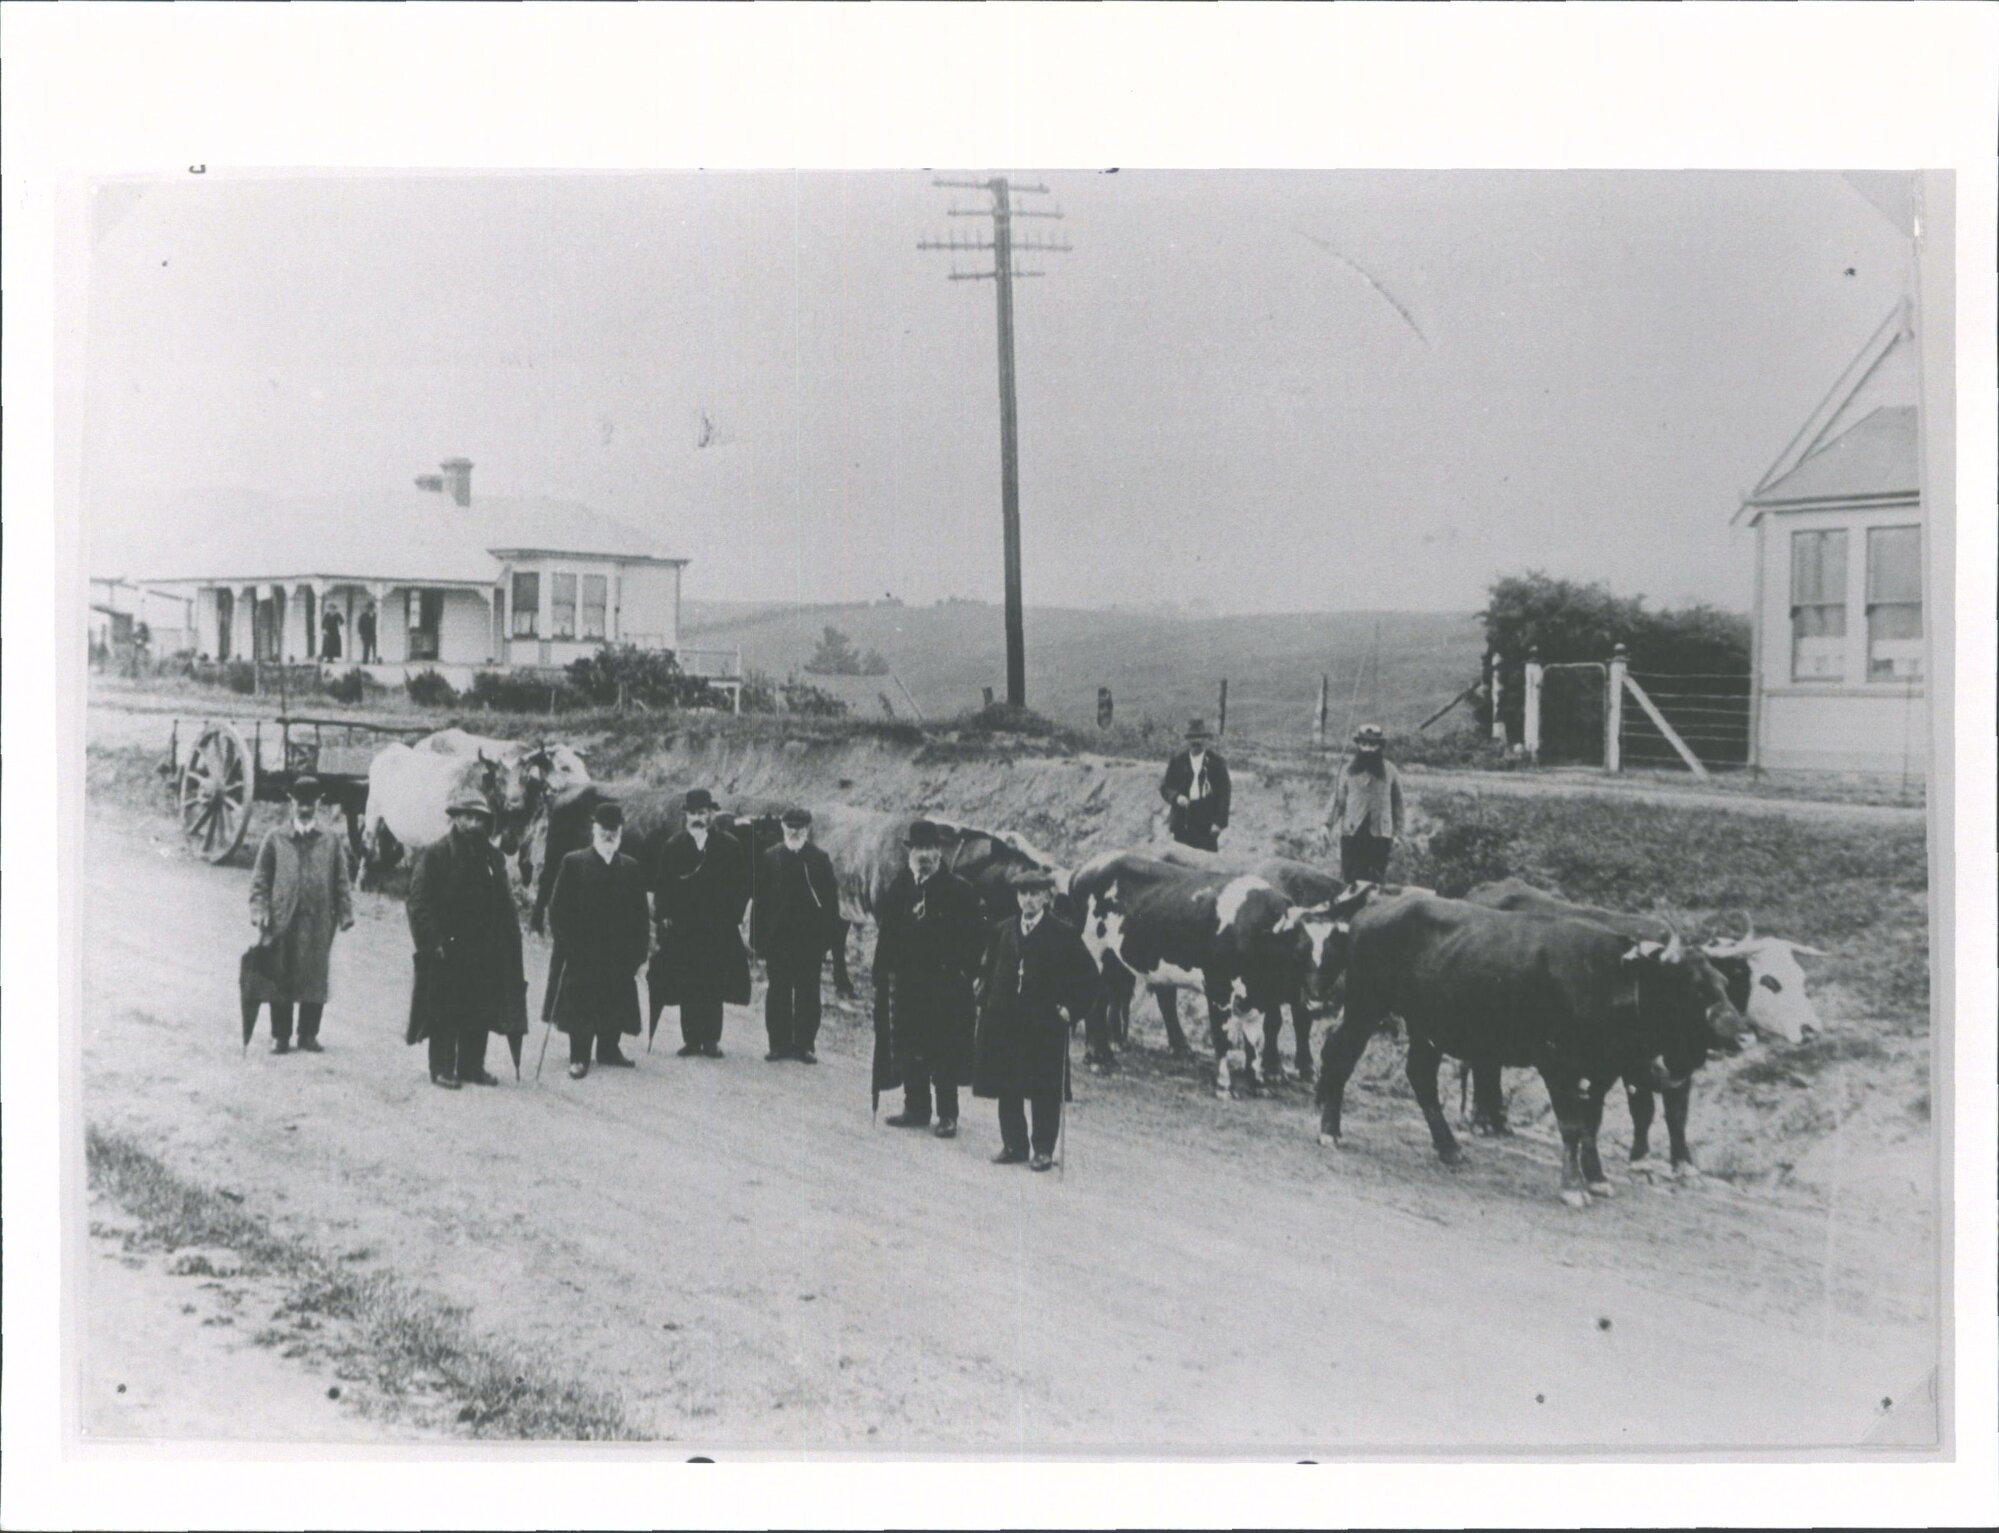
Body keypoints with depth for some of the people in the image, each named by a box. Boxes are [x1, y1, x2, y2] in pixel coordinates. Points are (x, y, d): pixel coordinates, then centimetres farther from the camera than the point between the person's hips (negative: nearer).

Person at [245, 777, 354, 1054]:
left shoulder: (332, 842, 7)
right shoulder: (274, 839, 5)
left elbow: (342, 882, 8)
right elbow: (260, 879, 5)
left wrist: (345, 914, -1)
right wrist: (260, 911, -6)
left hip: (319, 923, 1)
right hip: (282, 921, -1)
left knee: (315, 978, 4)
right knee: (280, 978, 3)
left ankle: (309, 1034, 14)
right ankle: (280, 1036, 12)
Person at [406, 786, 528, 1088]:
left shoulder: (491, 856, 10)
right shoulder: (435, 854, -6)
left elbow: (503, 905, 13)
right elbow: (419, 901, -9)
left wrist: (507, 943, 5)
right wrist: (433, 940, -15)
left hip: (485, 950, 5)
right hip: (447, 949, -5)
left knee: (480, 1010, 7)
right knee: (445, 1011, 0)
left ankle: (472, 1066, 17)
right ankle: (442, 1069, 8)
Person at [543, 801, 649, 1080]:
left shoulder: (631, 868, 7)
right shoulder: (574, 863, -2)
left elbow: (640, 915, 7)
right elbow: (558, 909, -4)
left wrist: (640, 952, 2)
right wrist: (568, 943, -11)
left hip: (619, 954, 3)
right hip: (581, 952, -3)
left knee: (616, 1003, 8)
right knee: (580, 1005, -2)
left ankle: (609, 1049, 23)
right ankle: (579, 1058, 6)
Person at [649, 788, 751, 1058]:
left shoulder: (730, 846, 3)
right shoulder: (673, 847, 7)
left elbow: (741, 884, 4)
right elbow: (661, 884, 8)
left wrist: (733, 916, -3)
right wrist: (663, 915, -2)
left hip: (719, 929, -1)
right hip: (682, 927, 1)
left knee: (714, 986, -1)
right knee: (686, 985, 2)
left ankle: (711, 1040, 5)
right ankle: (691, 1039, 8)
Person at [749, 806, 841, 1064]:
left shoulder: (820, 858, 2)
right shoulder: (770, 857, 4)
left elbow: (830, 898, 2)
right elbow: (760, 898, 3)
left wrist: (829, 937, -3)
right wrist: (759, 937, -2)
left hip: (810, 938, -1)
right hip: (777, 936, 1)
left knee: (808, 993, 2)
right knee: (778, 992, 4)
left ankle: (804, 1045, 7)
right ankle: (780, 1043, 11)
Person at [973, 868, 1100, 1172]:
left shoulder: (1063, 934, -4)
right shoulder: (1004, 931, 8)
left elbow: (1088, 976, -1)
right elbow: (990, 970, 20)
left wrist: (1071, 1009, -6)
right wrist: (985, 1000, 8)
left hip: (1044, 1024, -4)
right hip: (1004, 1024, 4)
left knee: (1044, 1091, 0)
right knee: (1007, 1089, 8)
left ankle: (1043, 1150, 9)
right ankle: (1013, 1145, 18)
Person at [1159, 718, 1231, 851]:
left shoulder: (1217, 762, 3)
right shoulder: (1177, 762, 11)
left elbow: (1223, 793, 0)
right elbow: (1165, 787, 11)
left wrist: (1220, 822, -8)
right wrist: (1176, 797, -11)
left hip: (1207, 824, -2)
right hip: (1181, 822, 2)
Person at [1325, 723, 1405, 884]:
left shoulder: (1390, 771, 3)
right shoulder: (1349, 770, 5)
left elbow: (1397, 803, 7)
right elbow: (1338, 798, 7)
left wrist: (1397, 833, 5)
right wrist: (1328, 824, -1)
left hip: (1379, 834, -1)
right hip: (1352, 832, 1)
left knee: (1376, 880, -3)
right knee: (1350, 876, 1)